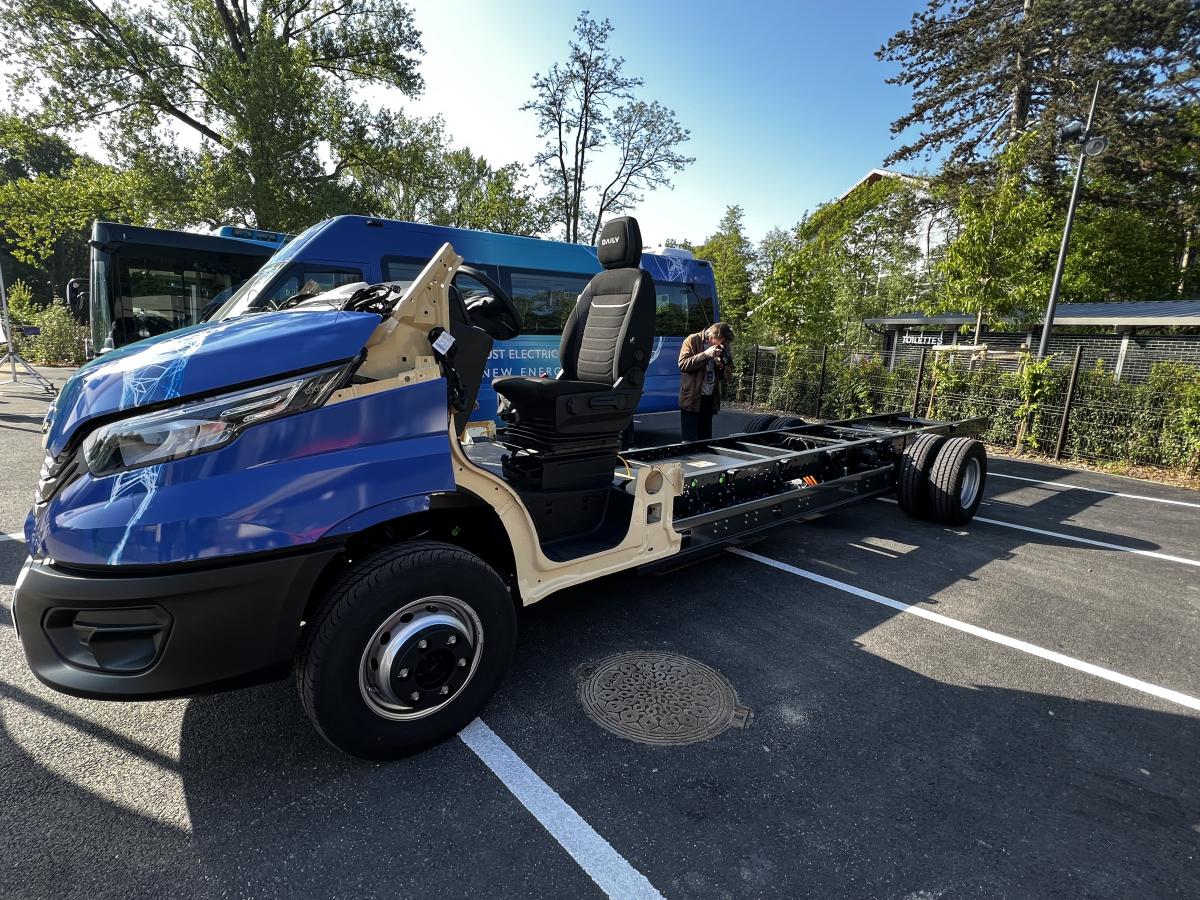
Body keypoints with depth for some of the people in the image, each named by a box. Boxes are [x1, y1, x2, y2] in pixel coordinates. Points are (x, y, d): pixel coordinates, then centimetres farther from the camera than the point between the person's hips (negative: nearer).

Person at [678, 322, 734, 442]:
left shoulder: (723, 347, 8)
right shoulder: (692, 340, -5)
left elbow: (727, 376, 13)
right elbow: (683, 364, -15)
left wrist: (721, 366, -10)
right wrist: (705, 354, -21)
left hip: (711, 398, 5)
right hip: (692, 398, -5)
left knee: (705, 438, 10)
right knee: (689, 439, -4)